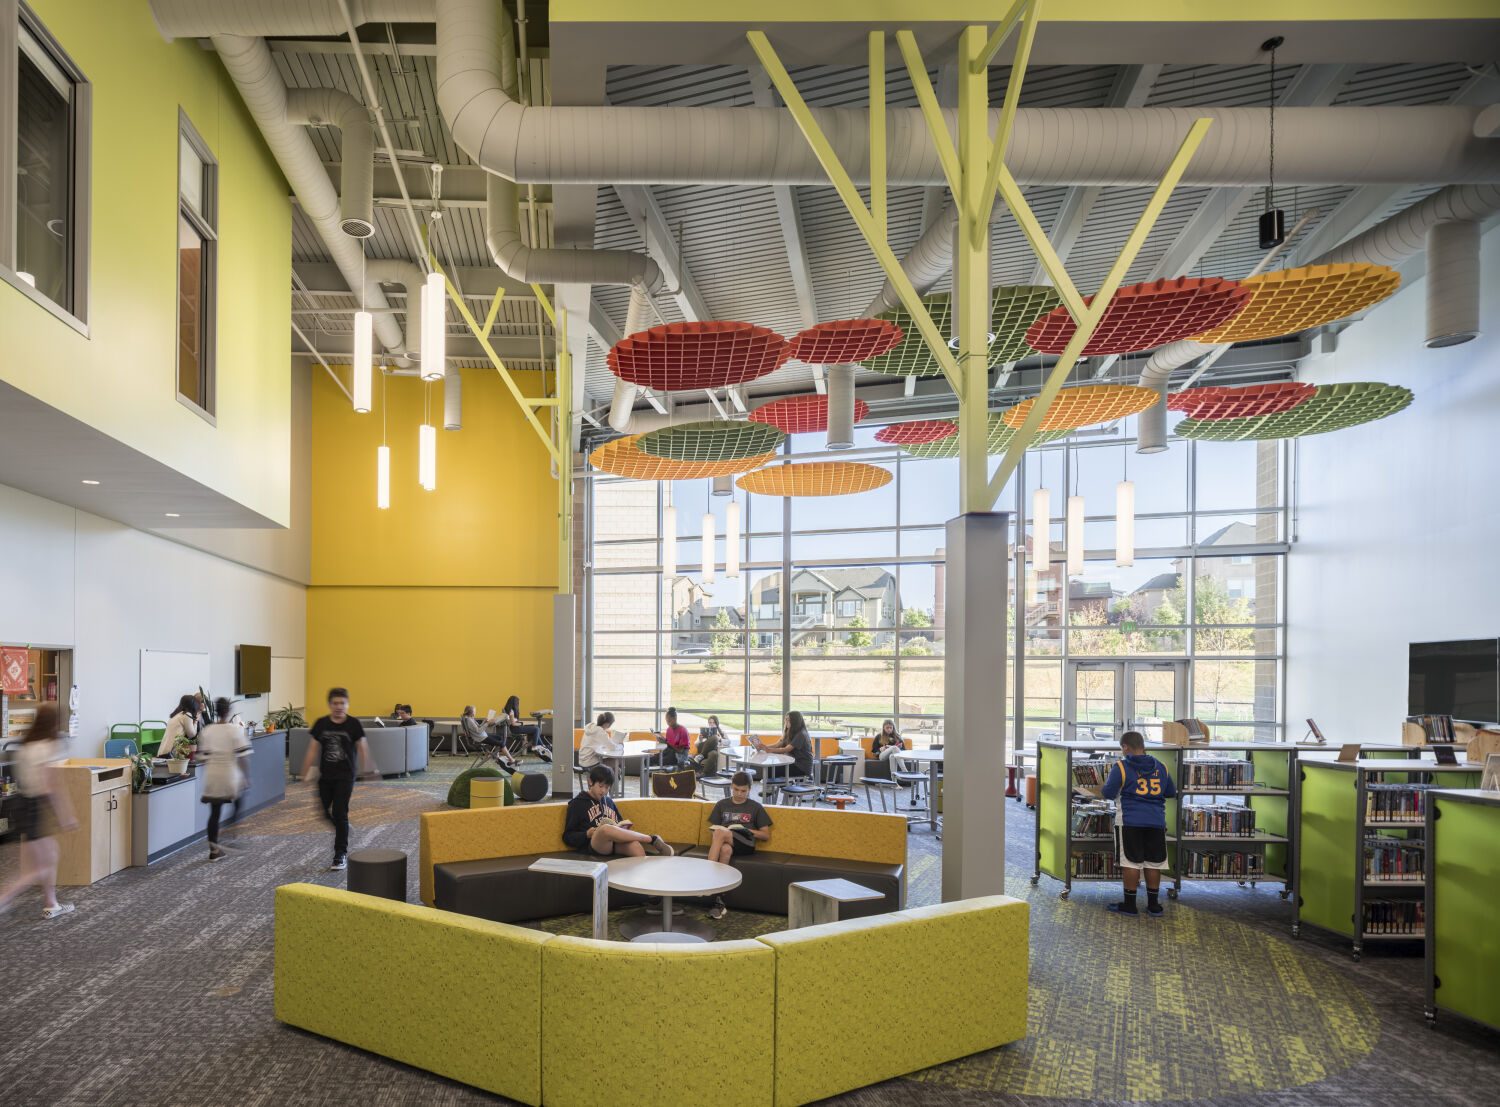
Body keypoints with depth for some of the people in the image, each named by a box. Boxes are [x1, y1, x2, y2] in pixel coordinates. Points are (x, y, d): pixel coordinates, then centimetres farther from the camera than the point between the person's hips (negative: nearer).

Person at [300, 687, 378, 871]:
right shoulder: (321, 724, 1)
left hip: (345, 775, -4)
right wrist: (305, 772, 3)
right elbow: (313, 748, 6)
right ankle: (343, 829, 41)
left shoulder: (353, 724, -5)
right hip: (325, 775, 4)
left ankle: (341, 855, -1)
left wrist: (368, 769, -1)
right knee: (326, 812, 10)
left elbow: (362, 747, 1)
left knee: (340, 813, -8)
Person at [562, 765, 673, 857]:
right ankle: (652, 839, -29)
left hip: (615, 843, 5)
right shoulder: (578, 803, 13)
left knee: (634, 845, -31)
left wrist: (624, 827, 10)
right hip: (594, 844, -5)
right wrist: (587, 834, -10)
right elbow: (568, 837, 9)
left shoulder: (609, 801, 29)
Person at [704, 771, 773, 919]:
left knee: (720, 832, -34)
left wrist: (748, 830, -4)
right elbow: (712, 828, 21)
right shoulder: (722, 805, 23)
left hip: (745, 844, -2)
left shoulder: (755, 807, 16)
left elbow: (766, 836, 12)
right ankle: (719, 900, -42)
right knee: (725, 850, -39)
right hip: (725, 842, 2)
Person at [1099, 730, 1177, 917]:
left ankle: (1129, 904, 7)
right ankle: (1153, 904, 17)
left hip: (1131, 821, -4)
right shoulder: (1160, 767, 9)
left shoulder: (1121, 767, -6)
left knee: (1132, 861, 1)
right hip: (1156, 820, 4)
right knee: (1154, 862, 10)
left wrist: (1105, 783, 14)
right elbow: (1171, 792, 19)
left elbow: (1108, 794, -7)